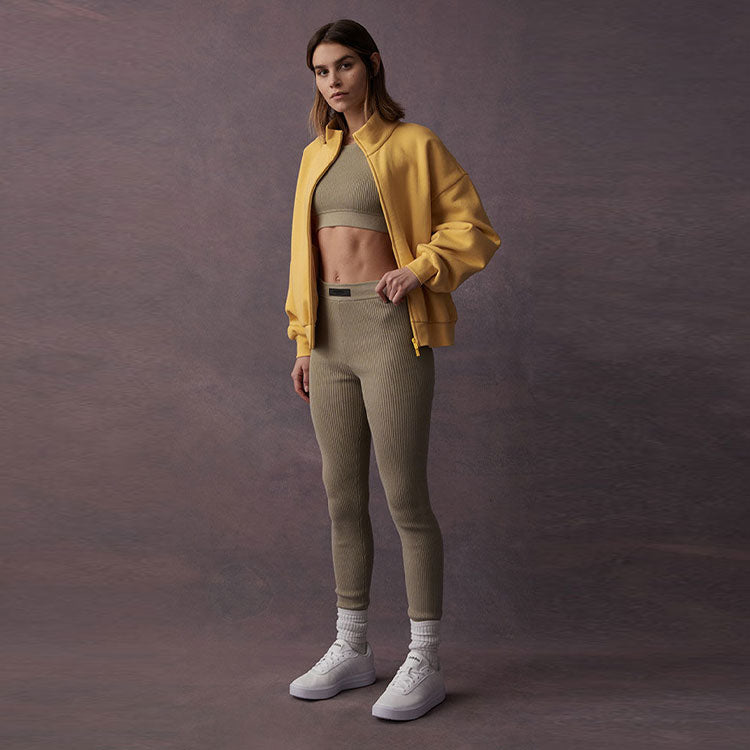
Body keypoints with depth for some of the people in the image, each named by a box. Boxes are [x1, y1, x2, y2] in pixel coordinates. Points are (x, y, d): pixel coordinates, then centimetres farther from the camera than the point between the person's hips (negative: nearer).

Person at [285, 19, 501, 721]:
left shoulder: (413, 144, 0)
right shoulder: (316, 156, 17)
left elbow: (474, 229, 0)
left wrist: (419, 269, -15)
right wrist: (304, 341, 14)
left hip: (390, 331, -6)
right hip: (330, 333, 6)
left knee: (405, 498, -5)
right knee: (342, 498, 10)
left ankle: (424, 662, 7)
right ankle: (351, 649, 23)